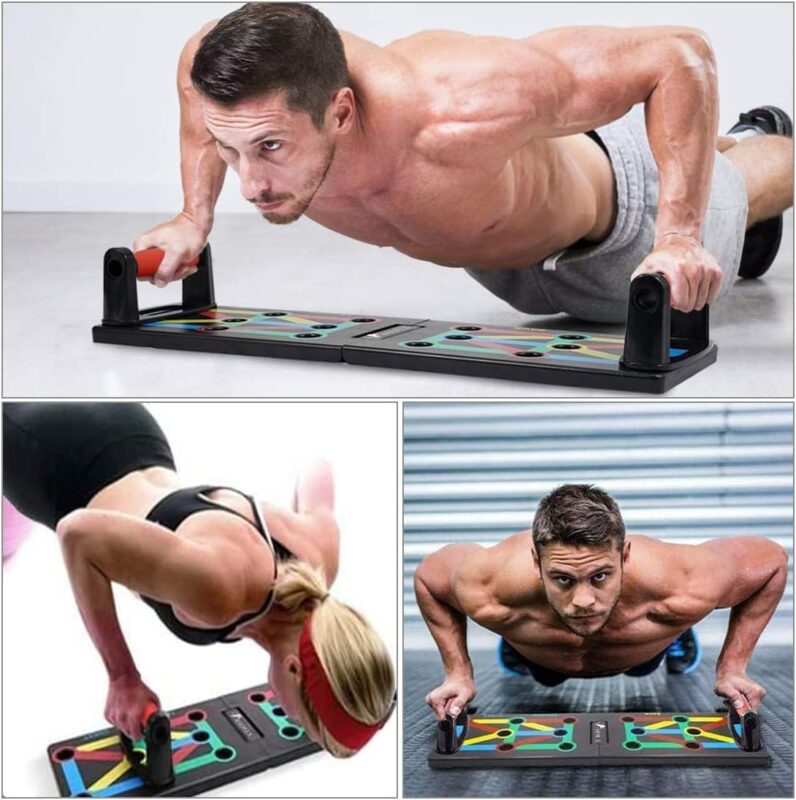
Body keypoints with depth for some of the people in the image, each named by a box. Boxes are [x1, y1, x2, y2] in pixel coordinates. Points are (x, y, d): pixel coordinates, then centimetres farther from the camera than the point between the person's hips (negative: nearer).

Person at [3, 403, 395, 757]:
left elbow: (318, 470, -3)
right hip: (49, 453, -5)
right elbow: (77, 533, -37)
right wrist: (123, 677, -34)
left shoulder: (319, 553, -25)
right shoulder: (221, 590, -45)